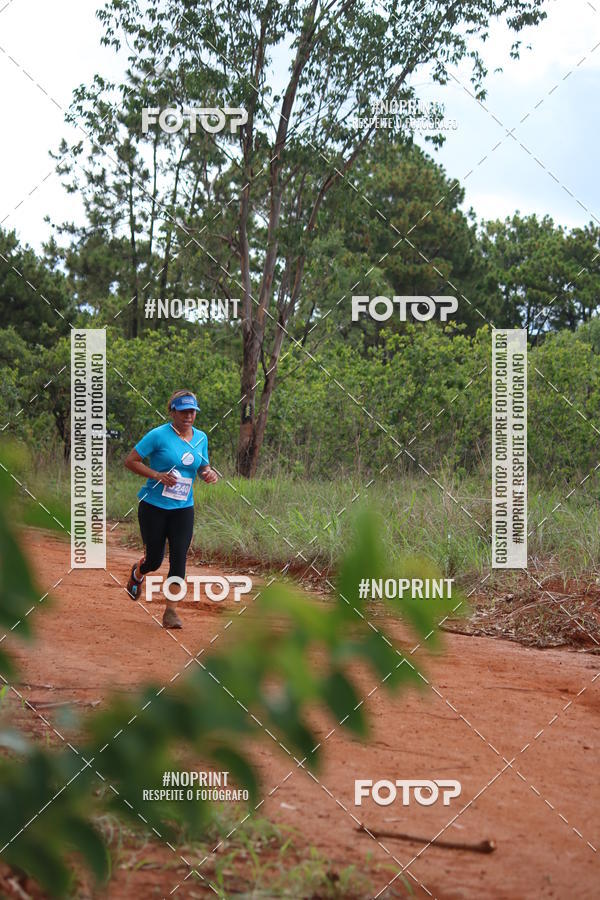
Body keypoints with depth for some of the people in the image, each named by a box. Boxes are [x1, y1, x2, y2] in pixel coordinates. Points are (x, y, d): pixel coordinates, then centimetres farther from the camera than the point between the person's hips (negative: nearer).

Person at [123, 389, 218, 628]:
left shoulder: (201, 438, 6)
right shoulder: (158, 435, -11)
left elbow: (203, 467, 20)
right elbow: (129, 461, -10)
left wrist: (209, 474, -4)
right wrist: (157, 475, -21)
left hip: (183, 508, 4)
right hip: (153, 507, -3)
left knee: (179, 558, -8)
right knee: (154, 559, 3)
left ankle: (171, 611, -1)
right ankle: (137, 573, 40)